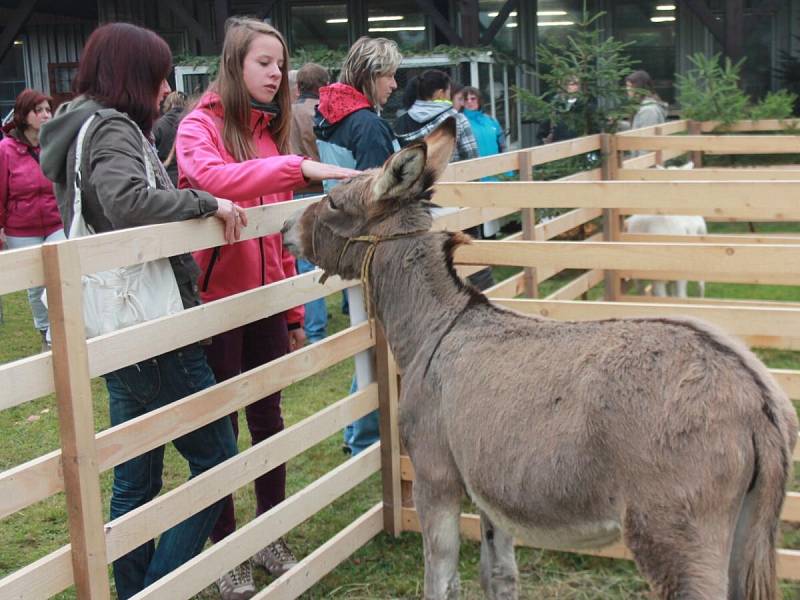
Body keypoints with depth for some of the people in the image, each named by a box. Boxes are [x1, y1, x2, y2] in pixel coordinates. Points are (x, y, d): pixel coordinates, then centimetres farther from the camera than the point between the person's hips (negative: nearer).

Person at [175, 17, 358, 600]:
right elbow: (206, 177, -31)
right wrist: (296, 167, -37)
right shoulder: (201, 126, -7)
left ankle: (270, 537, 27)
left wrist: (295, 312, 14)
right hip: (214, 301, -6)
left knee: (268, 418, 12)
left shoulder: (270, 132, 12)